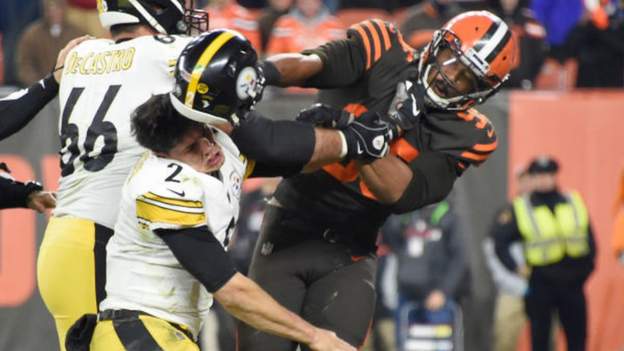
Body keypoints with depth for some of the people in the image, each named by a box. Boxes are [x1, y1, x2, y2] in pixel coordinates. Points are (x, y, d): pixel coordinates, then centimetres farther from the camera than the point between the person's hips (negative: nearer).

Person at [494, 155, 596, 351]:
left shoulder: (575, 203, 7)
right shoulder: (519, 209, -2)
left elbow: (590, 239, 13)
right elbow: (500, 240, -1)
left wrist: (587, 266, 4)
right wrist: (515, 267, -9)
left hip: (572, 283, 3)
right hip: (540, 282, -3)